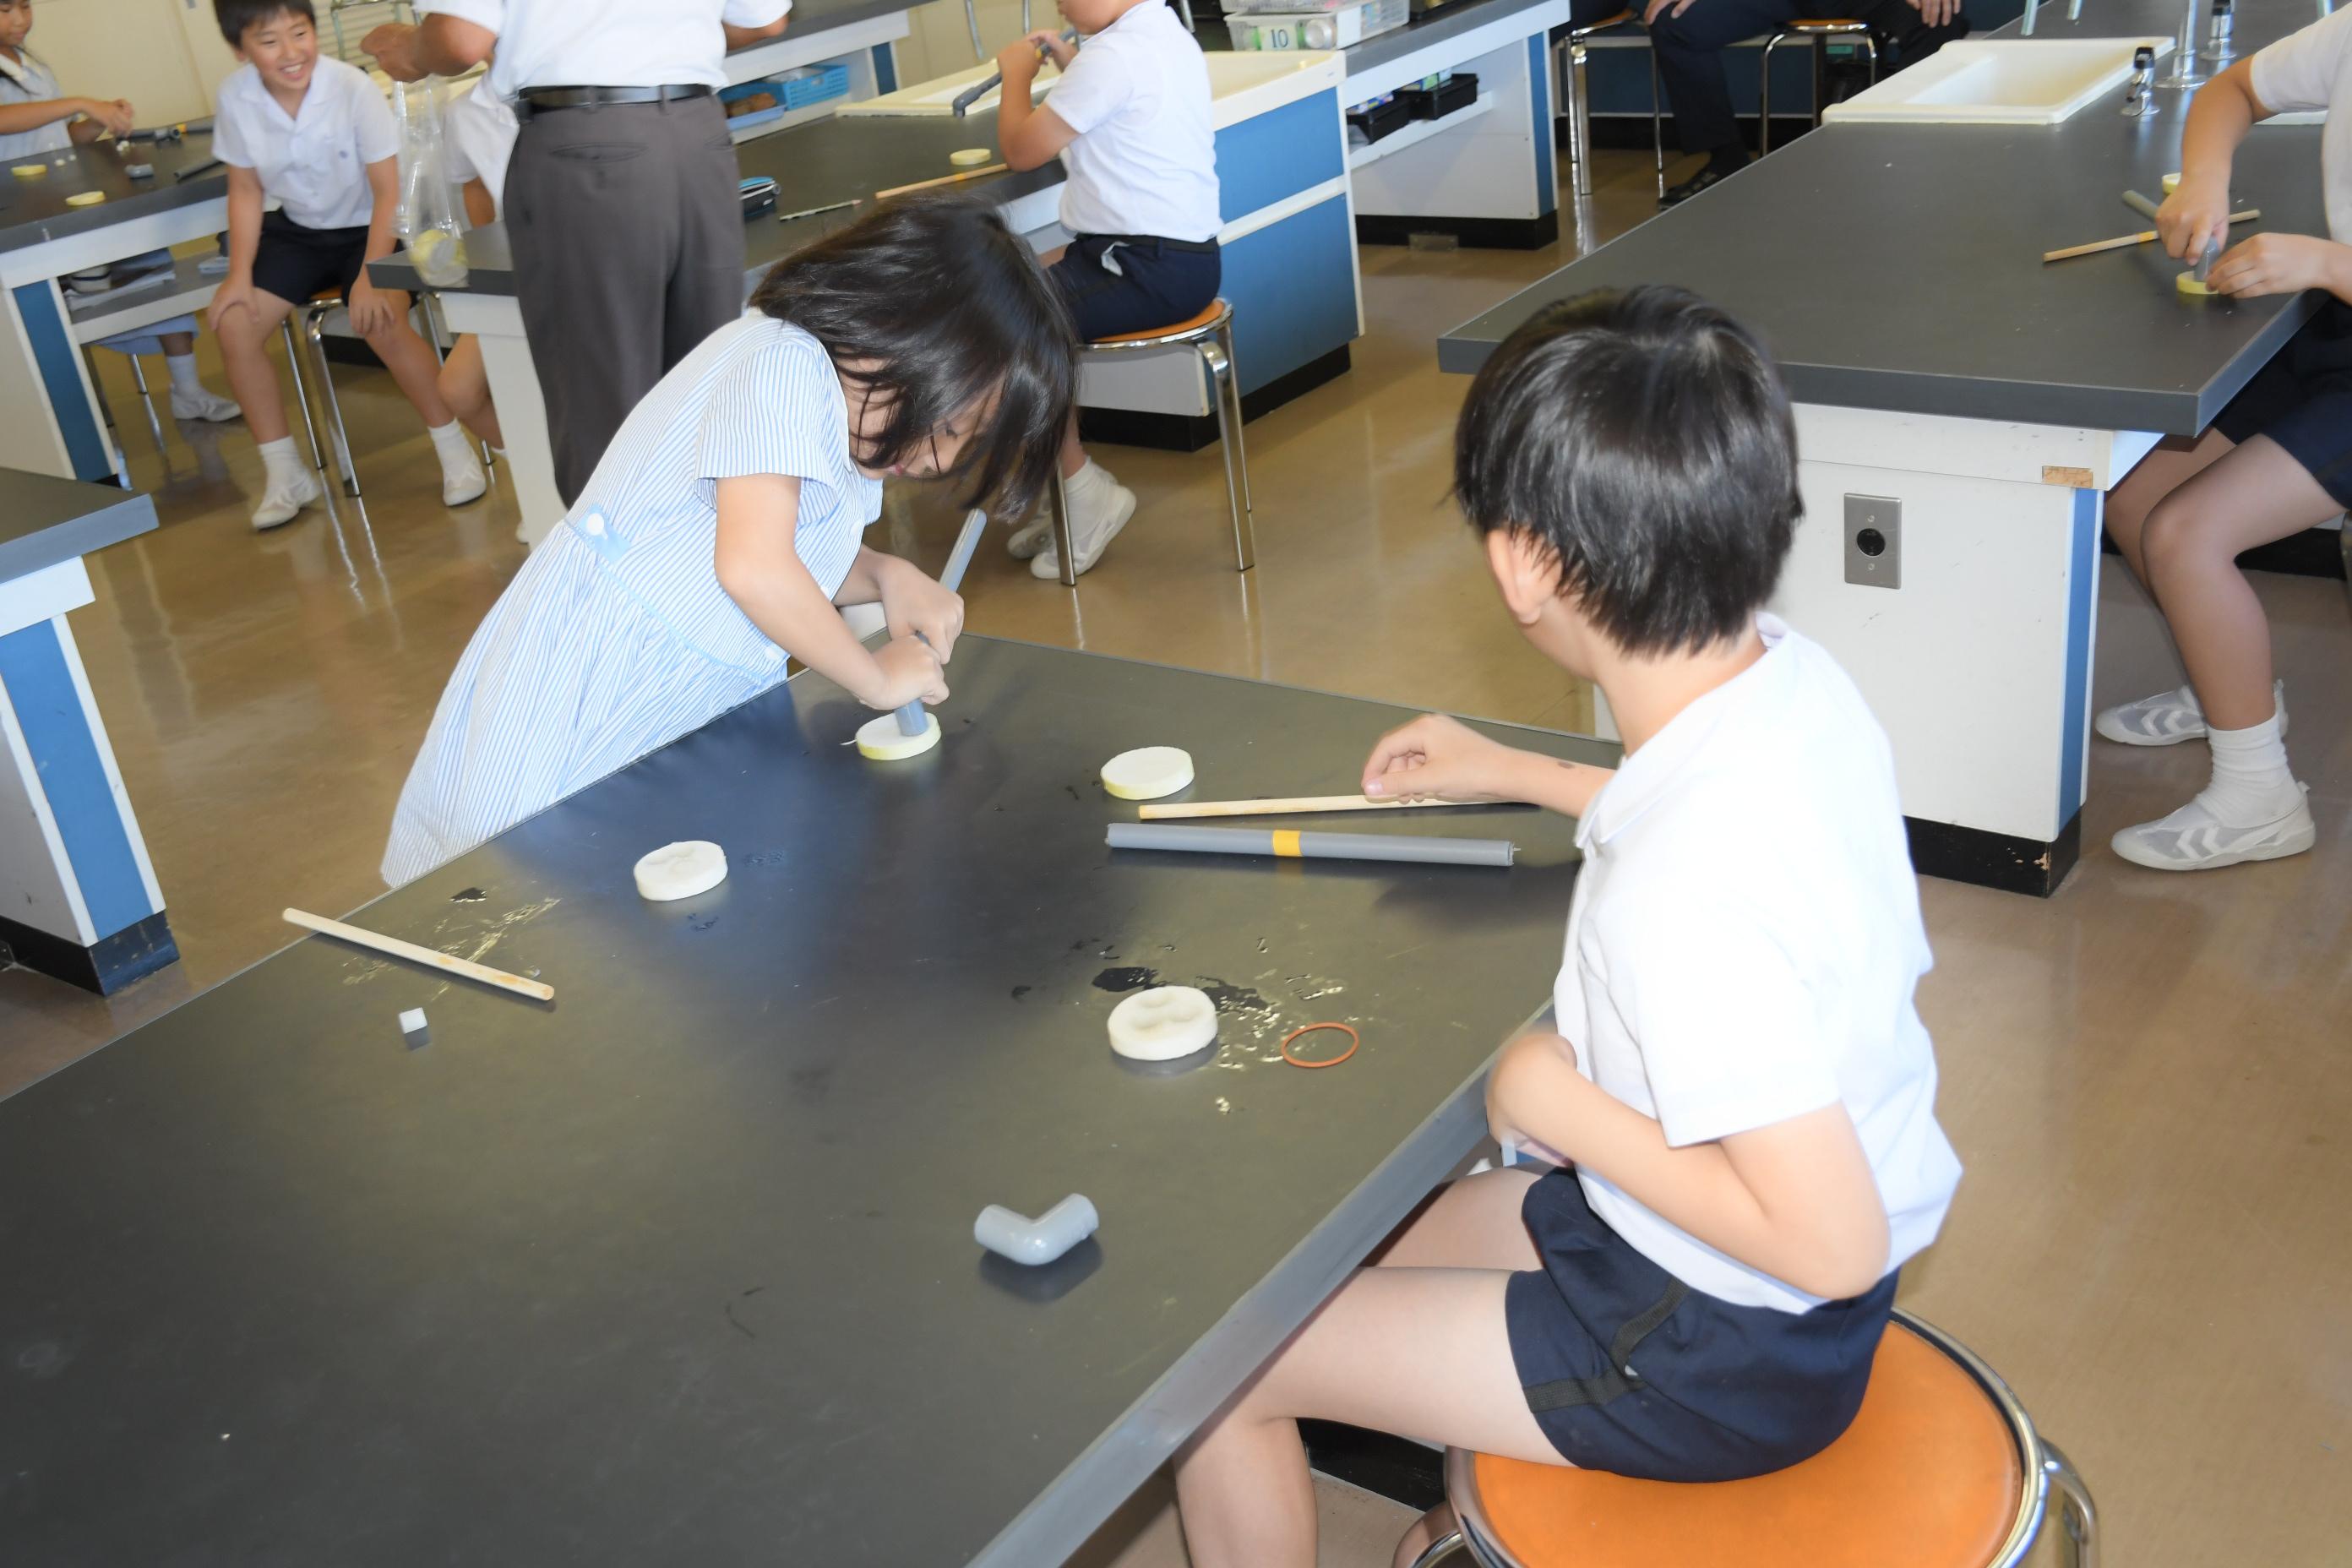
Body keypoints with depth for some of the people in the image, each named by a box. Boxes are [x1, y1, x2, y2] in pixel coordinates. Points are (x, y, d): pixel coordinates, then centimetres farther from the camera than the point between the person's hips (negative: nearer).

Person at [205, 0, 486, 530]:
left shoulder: (352, 87, -24)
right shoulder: (235, 98, -13)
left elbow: (388, 191, -19)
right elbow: (246, 191, 0)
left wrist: (370, 278, -25)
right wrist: (240, 273, -9)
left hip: (368, 227, -4)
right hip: (297, 230, 5)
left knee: (382, 324, -31)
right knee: (233, 327, -11)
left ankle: (454, 450, -11)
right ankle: (285, 475, 3)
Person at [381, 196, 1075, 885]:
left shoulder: (837, 390, 8)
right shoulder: (783, 366, -21)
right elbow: (753, 566, -33)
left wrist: (885, 576, -2)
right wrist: (879, 679, -20)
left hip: (690, 715, 9)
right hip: (588, 694, -9)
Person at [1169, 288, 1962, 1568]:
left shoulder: (1678, 897, -38)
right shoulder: (1794, 675, -11)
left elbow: (1833, 1242, -33)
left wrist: (1565, 1107, -22)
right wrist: (1513, 774, 21)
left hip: (1722, 1358, -8)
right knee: (1362, 1254, 26)